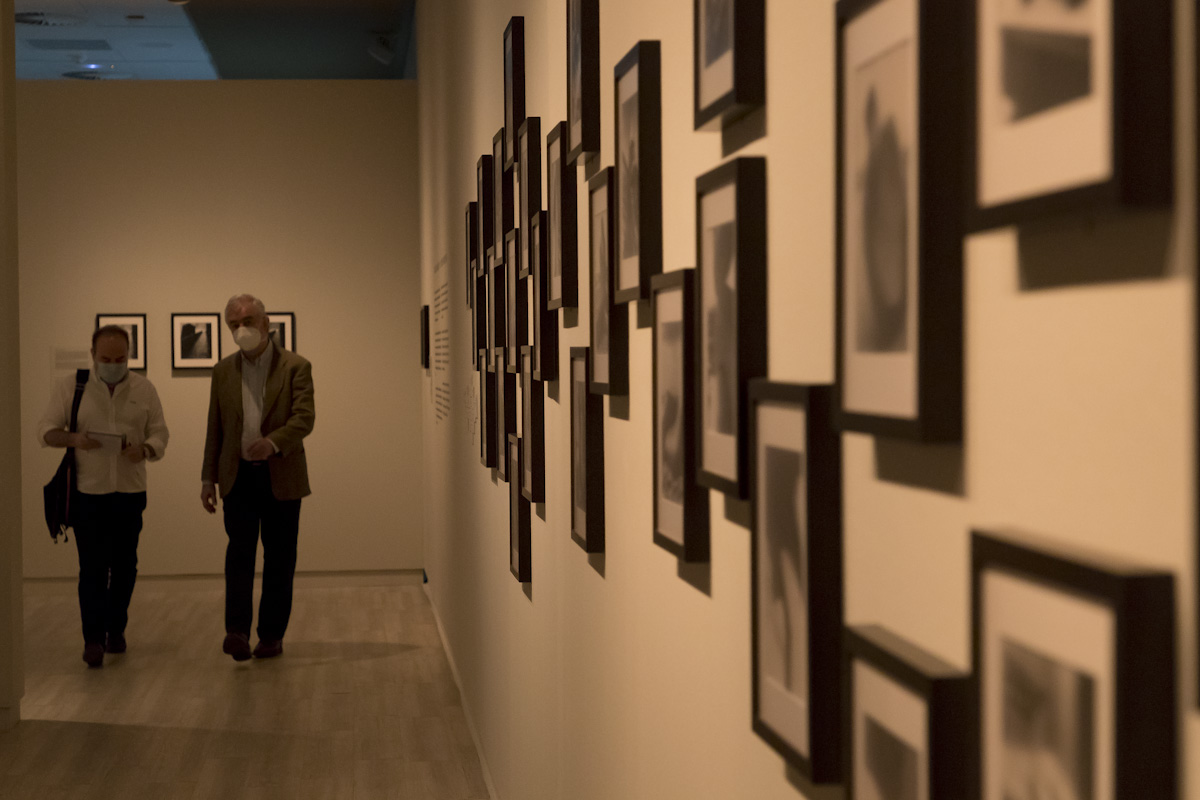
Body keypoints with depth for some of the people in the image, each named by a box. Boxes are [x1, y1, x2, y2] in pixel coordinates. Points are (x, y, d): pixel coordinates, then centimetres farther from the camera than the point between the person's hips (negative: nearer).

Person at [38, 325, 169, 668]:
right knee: (93, 567, -6)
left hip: (130, 491, 2)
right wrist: (73, 439, -19)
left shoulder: (144, 389, 4)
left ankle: (116, 630, 24)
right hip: (88, 491, -2)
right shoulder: (70, 386, 0)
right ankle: (93, 638, -1)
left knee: (124, 566, 9)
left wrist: (145, 449, -17)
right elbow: (46, 431, 2)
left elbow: (160, 433, 6)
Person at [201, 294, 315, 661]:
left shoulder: (295, 367, -1)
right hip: (238, 476, 2)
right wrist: (208, 478, 9)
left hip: (281, 477, -2)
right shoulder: (223, 371, 10)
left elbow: (304, 418, -12)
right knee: (239, 550, -12)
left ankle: (272, 634, 11)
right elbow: (215, 429, 14)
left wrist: (273, 442, -30)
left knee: (279, 557, 3)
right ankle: (237, 631, -16)